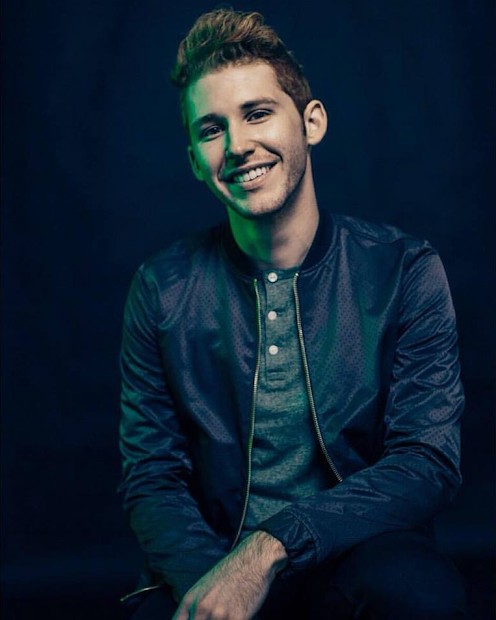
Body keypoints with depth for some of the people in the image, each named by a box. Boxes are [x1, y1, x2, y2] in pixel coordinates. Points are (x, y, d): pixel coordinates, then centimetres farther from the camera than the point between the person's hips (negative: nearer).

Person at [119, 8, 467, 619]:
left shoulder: (404, 270, -2)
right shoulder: (161, 289, 1)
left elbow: (428, 463, -8)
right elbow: (151, 478, 2)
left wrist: (271, 546, -22)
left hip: (358, 560, 0)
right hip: (210, 569, 1)